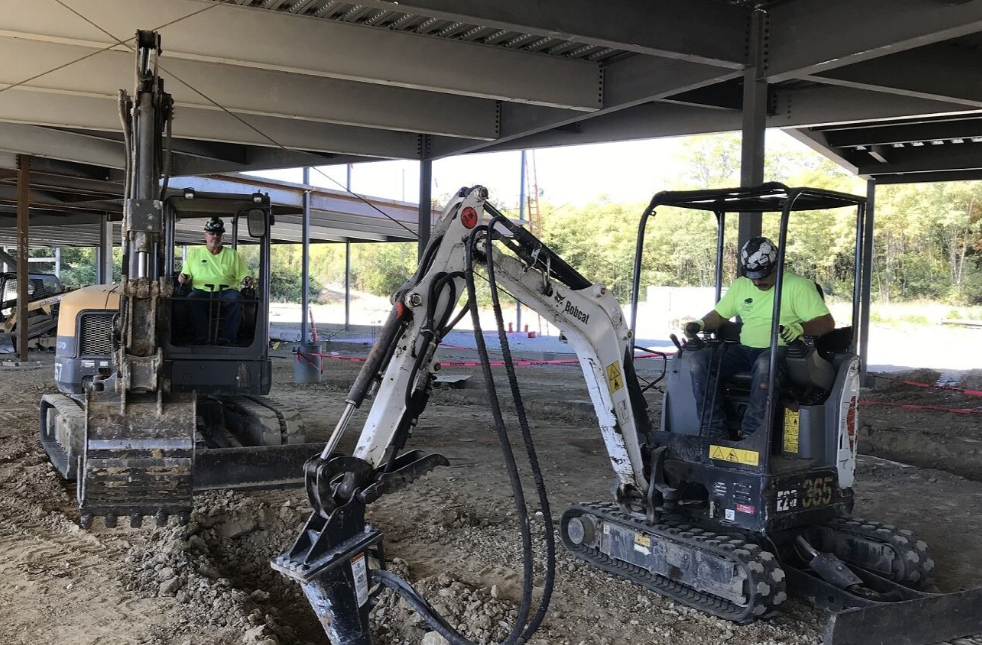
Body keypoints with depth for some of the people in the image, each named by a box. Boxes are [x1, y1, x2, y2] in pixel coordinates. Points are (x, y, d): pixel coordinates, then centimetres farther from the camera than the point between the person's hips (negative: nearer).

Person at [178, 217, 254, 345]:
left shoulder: (233, 254, 19)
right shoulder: (194, 253, 21)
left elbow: (242, 274, 14)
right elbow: (186, 276, 20)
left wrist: (246, 279, -9)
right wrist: (183, 278, -4)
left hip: (225, 292, 0)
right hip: (201, 292, 1)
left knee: (236, 298, -35)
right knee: (191, 298, -34)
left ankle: (227, 338, -34)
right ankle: (202, 336, -32)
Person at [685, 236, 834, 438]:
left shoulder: (798, 286, -3)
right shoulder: (740, 285, 14)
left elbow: (827, 322, -7)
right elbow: (719, 315, 21)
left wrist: (800, 328, -29)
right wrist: (700, 324, -2)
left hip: (780, 350, -5)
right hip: (743, 350, 5)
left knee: (765, 365, -42)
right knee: (699, 360, -20)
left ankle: (749, 435, -38)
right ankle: (715, 429, -22)